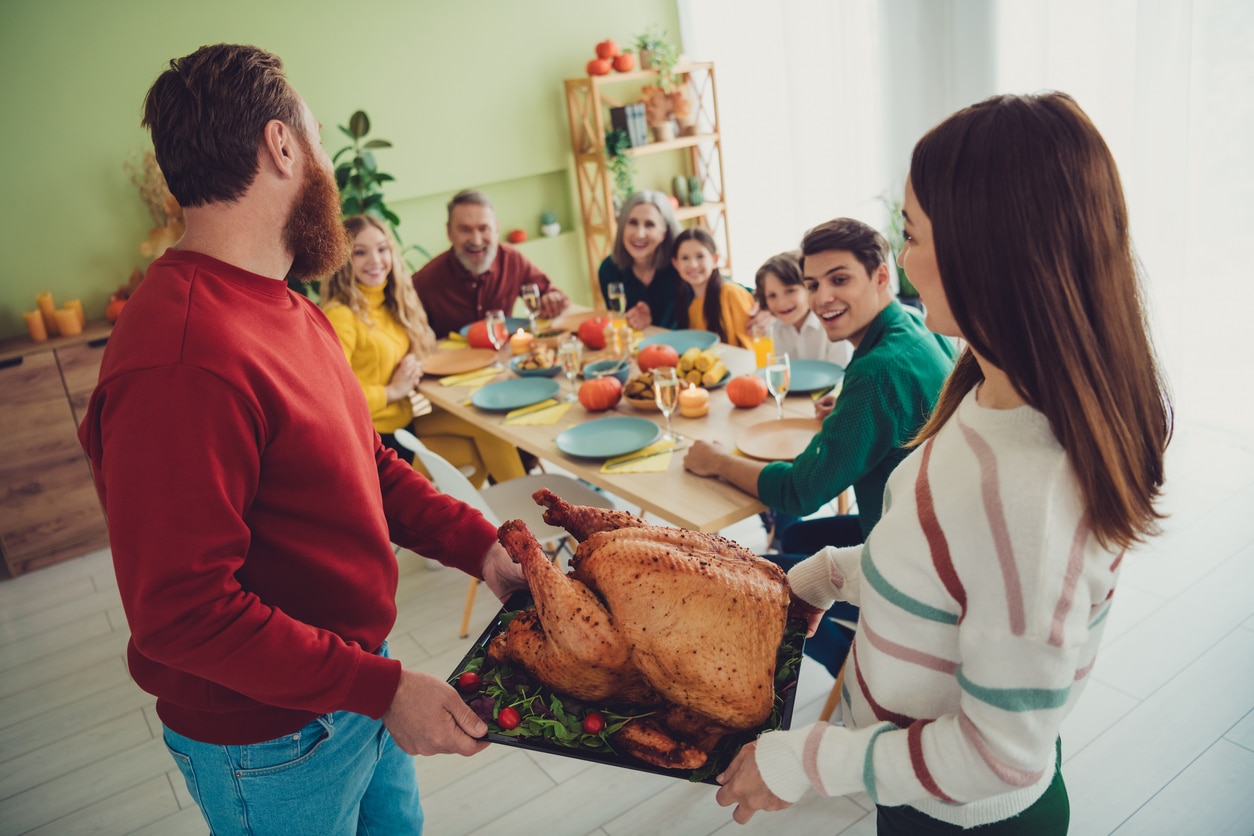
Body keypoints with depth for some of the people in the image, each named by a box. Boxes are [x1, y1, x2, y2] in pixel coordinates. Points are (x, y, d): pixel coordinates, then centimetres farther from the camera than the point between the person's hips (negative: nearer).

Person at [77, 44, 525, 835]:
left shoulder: (289, 310, 3)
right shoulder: (180, 361, -30)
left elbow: (362, 462, 8)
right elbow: (181, 611, -28)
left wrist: (478, 545, -4)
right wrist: (383, 688, -25)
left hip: (361, 683, 8)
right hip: (270, 744, -8)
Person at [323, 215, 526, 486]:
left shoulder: (390, 302, 6)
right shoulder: (340, 315, -20)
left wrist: (412, 371, -1)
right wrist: (393, 391, -15)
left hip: (407, 415, 7)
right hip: (378, 436, -7)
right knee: (483, 453, -7)